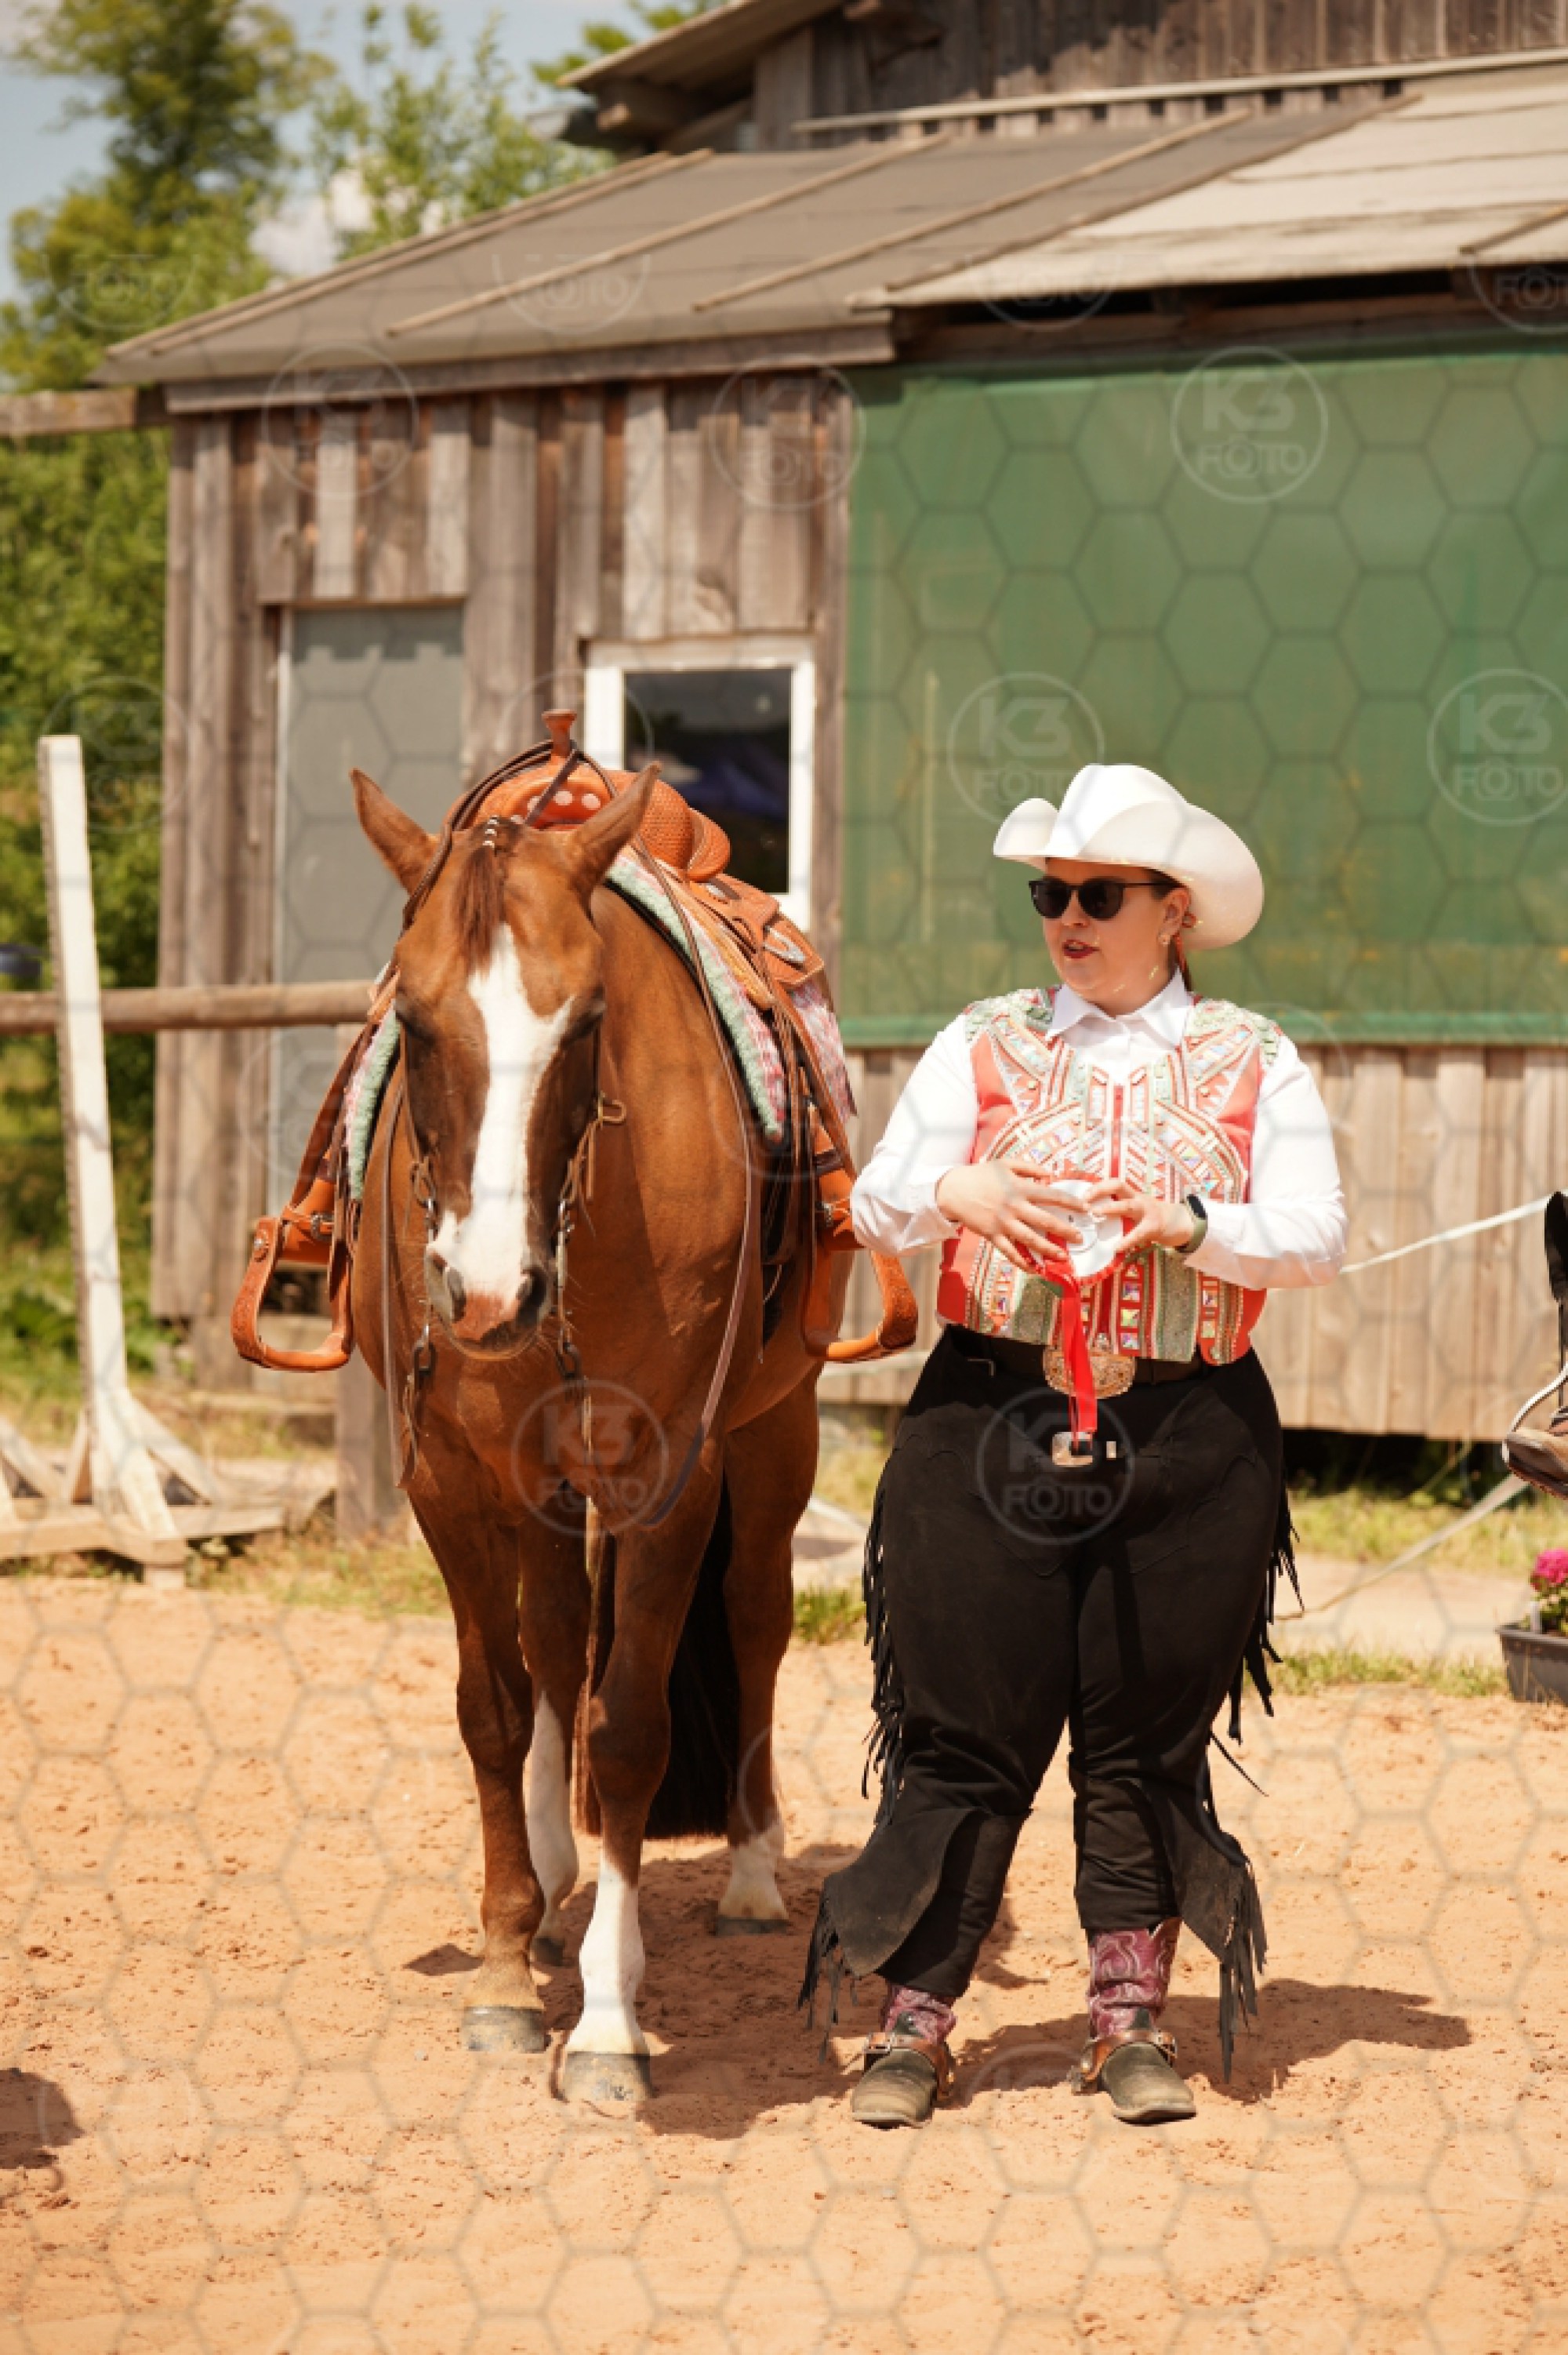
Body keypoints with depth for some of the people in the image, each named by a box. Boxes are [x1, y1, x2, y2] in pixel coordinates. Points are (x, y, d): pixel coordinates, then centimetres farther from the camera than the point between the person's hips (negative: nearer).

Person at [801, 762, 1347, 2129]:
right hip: (992, 1424, 0)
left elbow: (1318, 1238, -3)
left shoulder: (1255, 1066, 6)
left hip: (1190, 1442, 0)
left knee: (1148, 1741, 6)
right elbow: (877, 1210, 2)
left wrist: (1191, 1226, -20)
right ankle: (915, 2020, 6)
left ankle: (1133, 2019, 18)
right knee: (964, 1725, -1)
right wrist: (958, 1192, -19)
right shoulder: (983, 1047, 8)